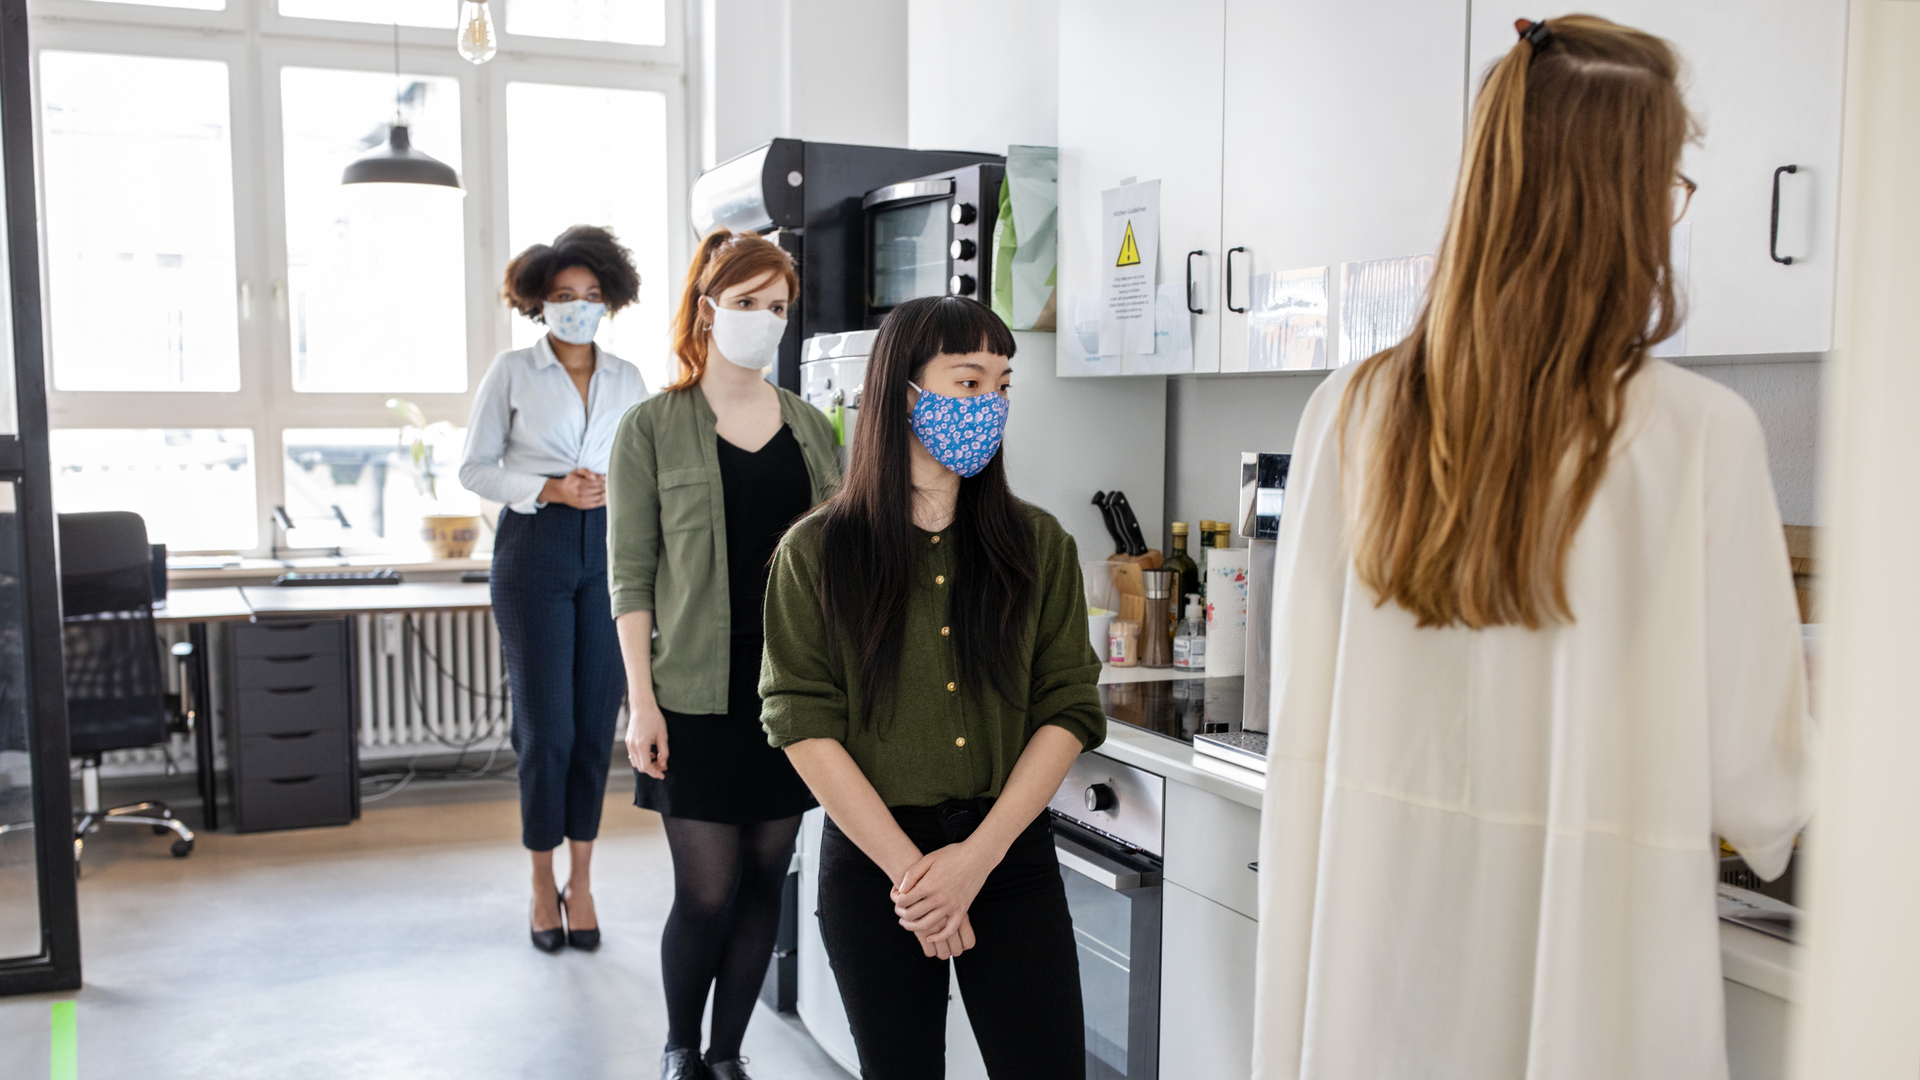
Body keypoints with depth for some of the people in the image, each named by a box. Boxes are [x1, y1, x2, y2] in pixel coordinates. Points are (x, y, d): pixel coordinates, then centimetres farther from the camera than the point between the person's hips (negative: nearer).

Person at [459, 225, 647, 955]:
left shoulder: (627, 380, 11)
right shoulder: (513, 373, 2)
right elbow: (475, 468, 1)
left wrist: (613, 487, -8)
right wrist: (550, 489, -13)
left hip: (608, 551, 3)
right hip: (534, 549, -3)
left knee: (596, 723, 4)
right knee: (547, 725, -2)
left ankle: (581, 882, 16)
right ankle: (543, 885, 15)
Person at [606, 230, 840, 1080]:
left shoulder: (812, 428, 10)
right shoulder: (653, 428, -2)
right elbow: (632, 577, -5)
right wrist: (642, 702, -11)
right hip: (700, 696, -4)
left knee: (764, 882, 9)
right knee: (707, 892, -1)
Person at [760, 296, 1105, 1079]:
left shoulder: (1037, 544, 2)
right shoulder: (816, 553, -2)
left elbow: (1069, 708, -2)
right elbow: (803, 723, -7)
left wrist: (978, 855, -11)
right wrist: (908, 867, -12)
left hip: (1011, 854, 1)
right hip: (871, 862, -1)